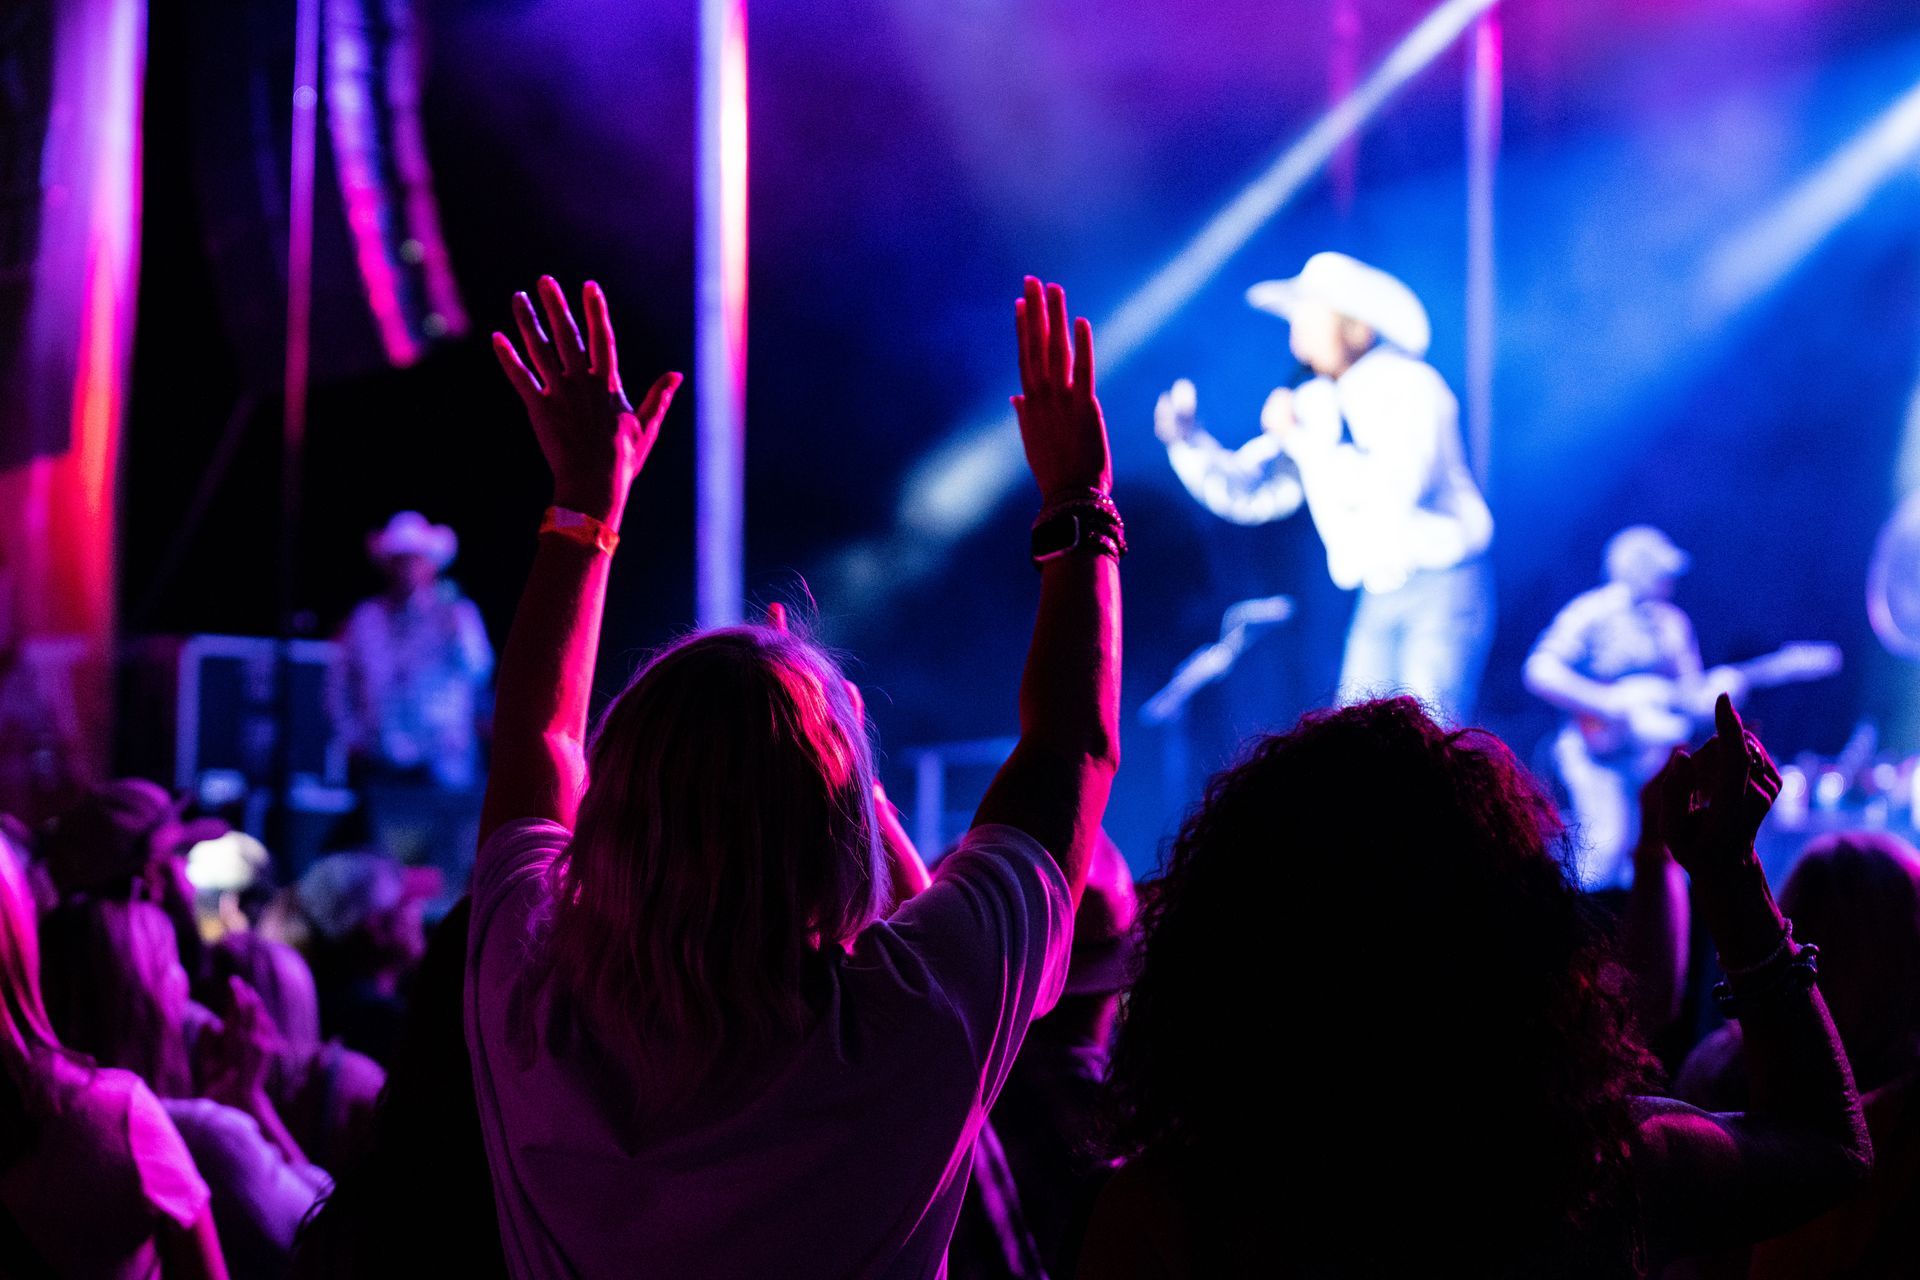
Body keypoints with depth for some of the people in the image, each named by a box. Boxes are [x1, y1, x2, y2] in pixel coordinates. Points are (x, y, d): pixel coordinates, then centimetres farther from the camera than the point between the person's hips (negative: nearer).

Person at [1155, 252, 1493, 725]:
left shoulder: (1408, 387, -14)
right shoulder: (1312, 405, 7)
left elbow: (1395, 487, -29)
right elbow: (1249, 493, 7)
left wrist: (1301, 436, -22)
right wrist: (1188, 441, -9)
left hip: (1444, 591, -7)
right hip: (1379, 599, 7)